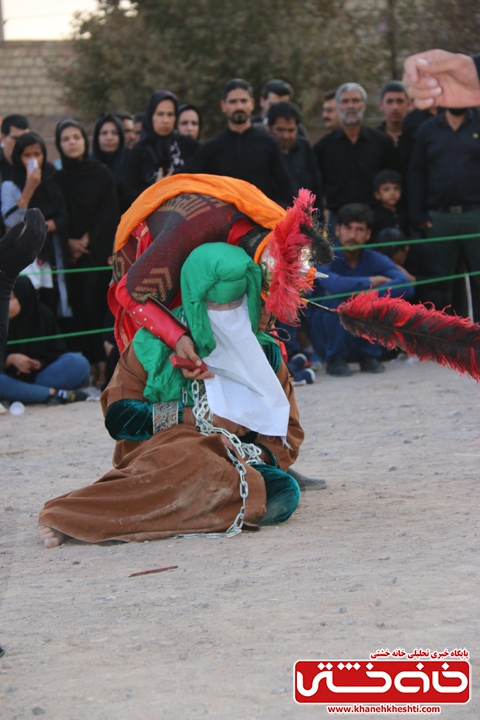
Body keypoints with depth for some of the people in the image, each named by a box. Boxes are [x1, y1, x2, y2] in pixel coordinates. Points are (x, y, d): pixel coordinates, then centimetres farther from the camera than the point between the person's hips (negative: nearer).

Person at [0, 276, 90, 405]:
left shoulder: (43, 314, 0)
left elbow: (57, 351, 3)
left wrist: (40, 362, -16)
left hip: (40, 373, 3)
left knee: (79, 363, -22)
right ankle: (54, 393, -31)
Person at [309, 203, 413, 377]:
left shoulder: (375, 260, -5)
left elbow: (406, 286, -24)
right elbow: (334, 284, -37)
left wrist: (359, 292, -32)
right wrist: (374, 281, -24)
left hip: (363, 338, 3)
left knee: (387, 296, -19)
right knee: (337, 300, -30)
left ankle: (369, 356, -3)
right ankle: (335, 359, -10)